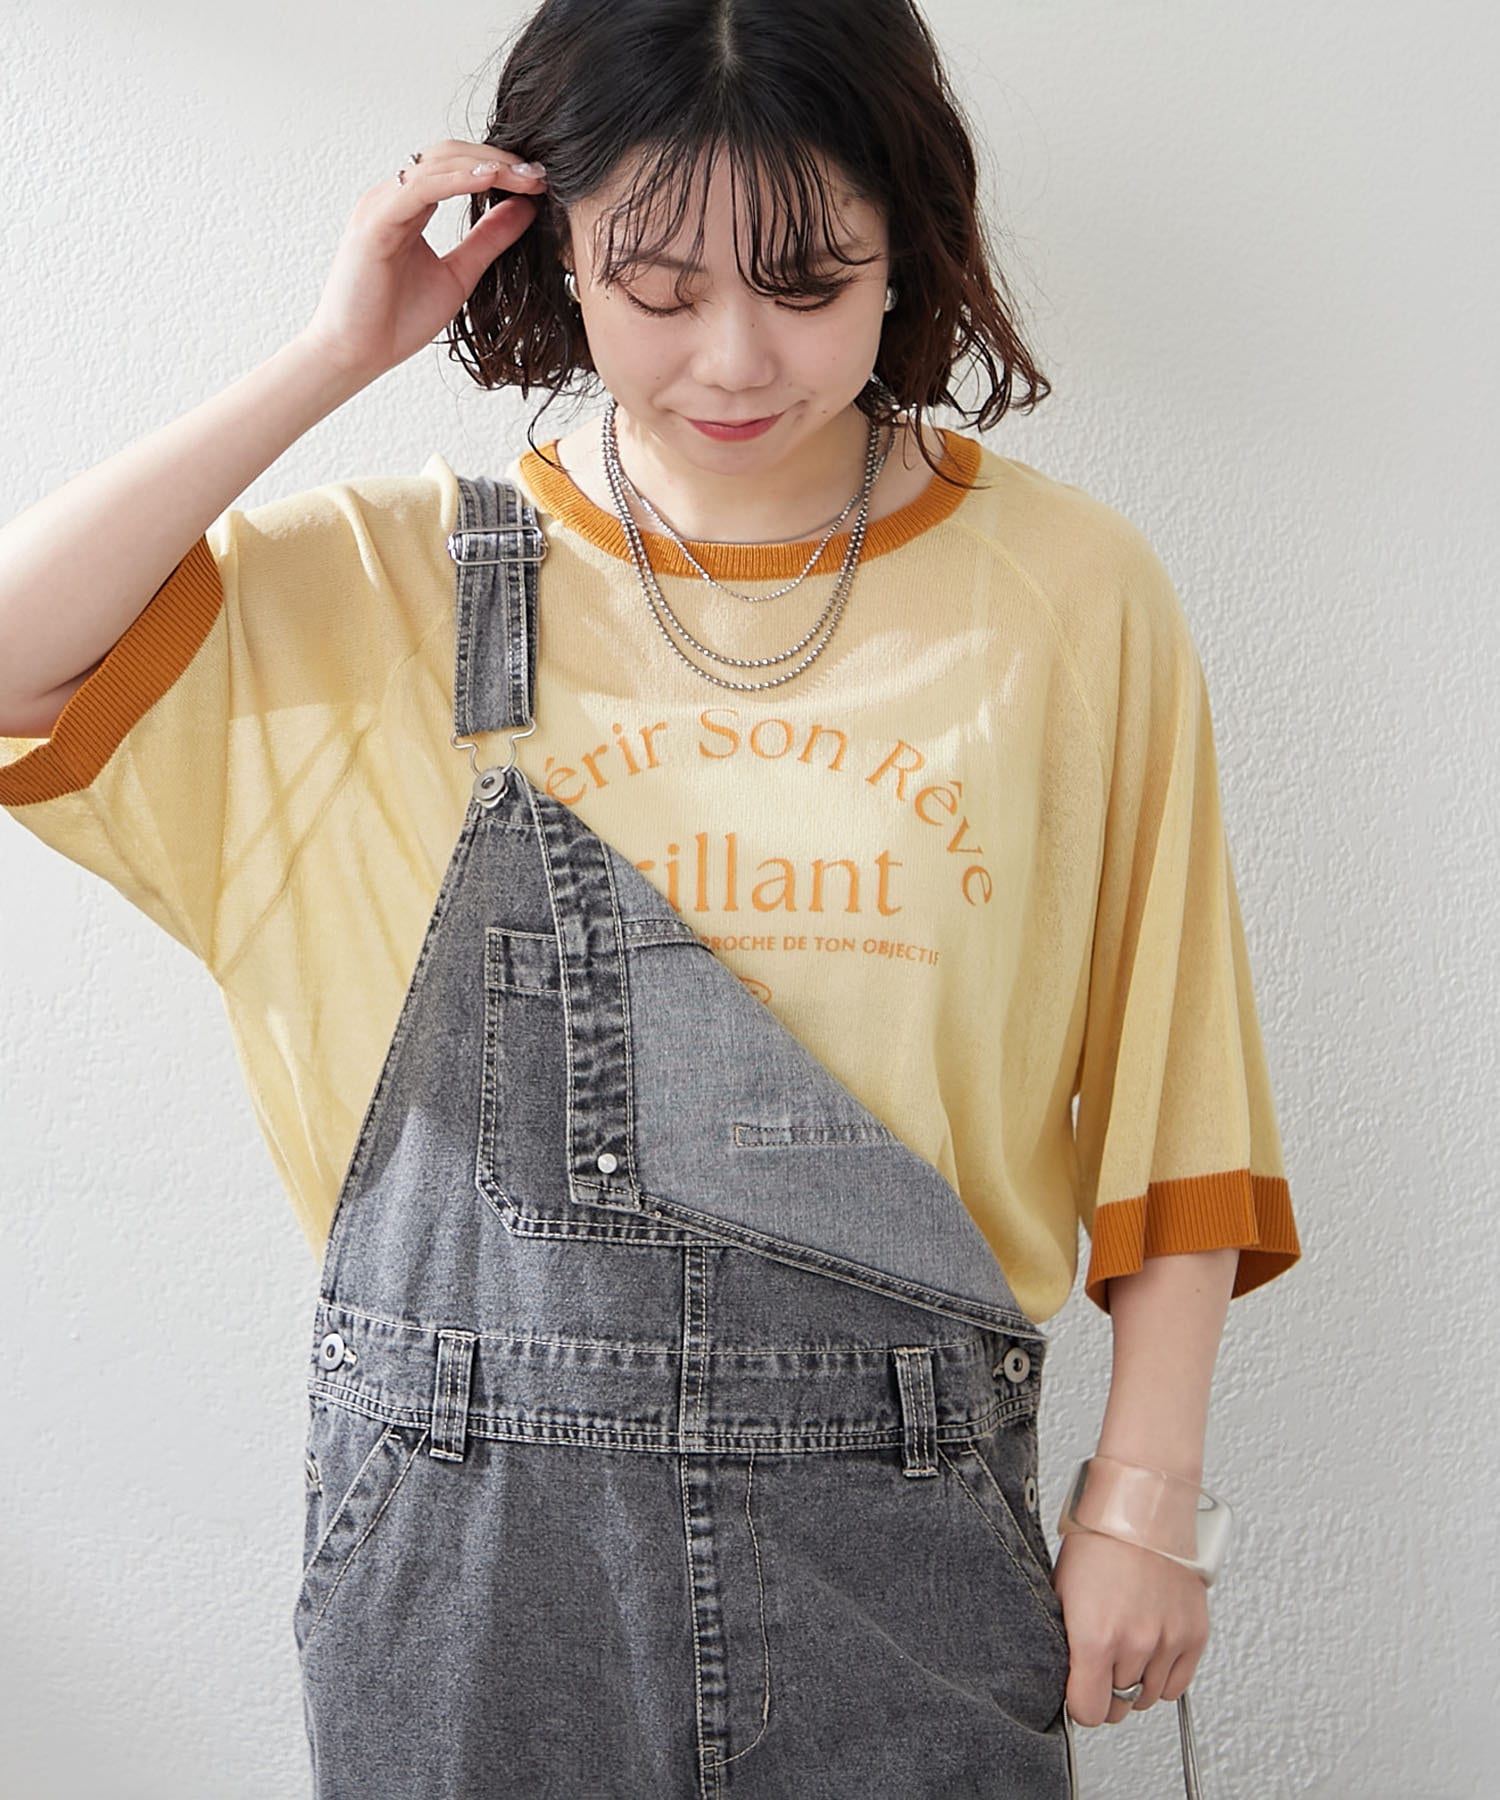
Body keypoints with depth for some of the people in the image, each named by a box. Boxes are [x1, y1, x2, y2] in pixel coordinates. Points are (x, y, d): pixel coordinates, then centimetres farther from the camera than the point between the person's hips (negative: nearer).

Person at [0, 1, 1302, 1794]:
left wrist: (1148, 1499, -1)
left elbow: (1167, 1092, 1)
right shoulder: (400, 580, -1)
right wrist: (333, 356, -13)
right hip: (470, 1512, 1)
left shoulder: (1071, 597, -2)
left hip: (899, 1514, 0)